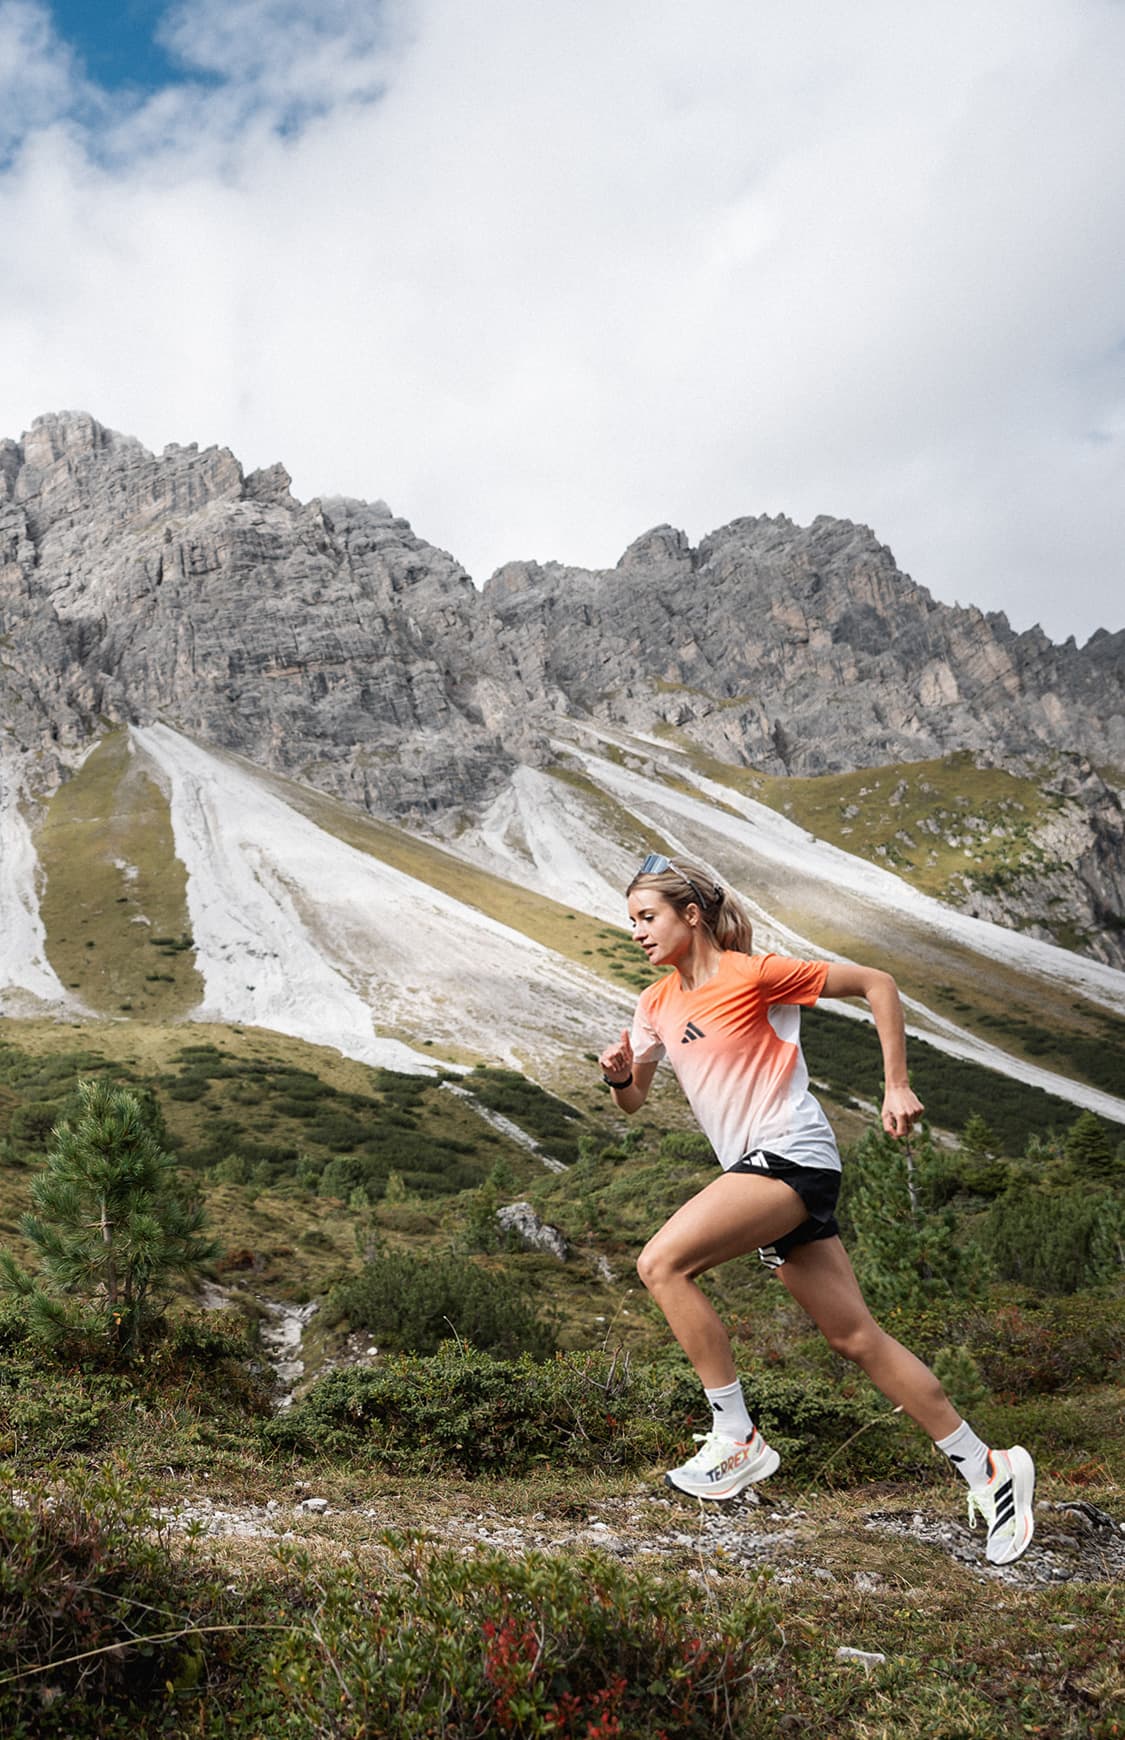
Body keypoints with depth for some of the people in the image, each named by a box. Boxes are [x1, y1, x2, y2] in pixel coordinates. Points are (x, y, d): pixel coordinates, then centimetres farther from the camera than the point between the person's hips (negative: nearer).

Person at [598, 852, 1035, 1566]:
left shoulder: (752, 973, -9)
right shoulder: (656, 1005, 12)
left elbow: (877, 983, -5)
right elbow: (633, 1100, 19)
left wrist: (897, 1086, -7)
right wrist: (619, 1075, -4)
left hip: (793, 1155, -7)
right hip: (758, 1171, 7)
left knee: (662, 1262, -20)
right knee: (856, 1337, 7)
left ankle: (737, 1438, -8)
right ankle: (987, 1469, 19)